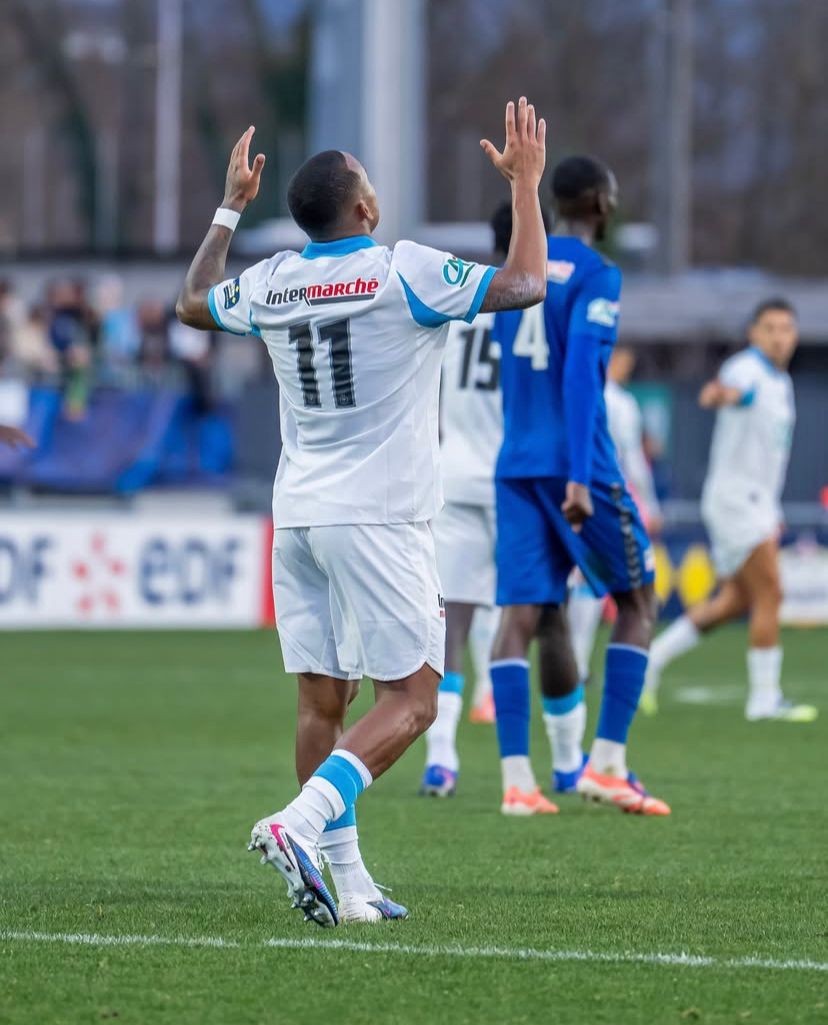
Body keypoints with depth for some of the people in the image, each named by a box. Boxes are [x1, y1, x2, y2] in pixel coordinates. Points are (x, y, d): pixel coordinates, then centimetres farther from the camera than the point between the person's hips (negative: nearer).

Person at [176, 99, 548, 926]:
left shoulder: (270, 284, 7)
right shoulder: (405, 272, -9)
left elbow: (193, 302, 28)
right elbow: (525, 284, -7)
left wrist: (229, 207, 36)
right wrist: (526, 183, 4)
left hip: (297, 517, 6)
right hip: (377, 518, -6)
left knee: (321, 700, 6)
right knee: (410, 699, -4)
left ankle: (347, 884, 5)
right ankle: (300, 823, -24)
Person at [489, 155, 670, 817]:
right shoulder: (596, 276, -7)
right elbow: (580, 372, -18)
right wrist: (579, 477, -22)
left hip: (515, 465, 6)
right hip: (577, 464, -6)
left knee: (525, 615, 0)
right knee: (636, 602, 9)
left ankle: (518, 780, -12)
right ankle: (606, 762, 0)